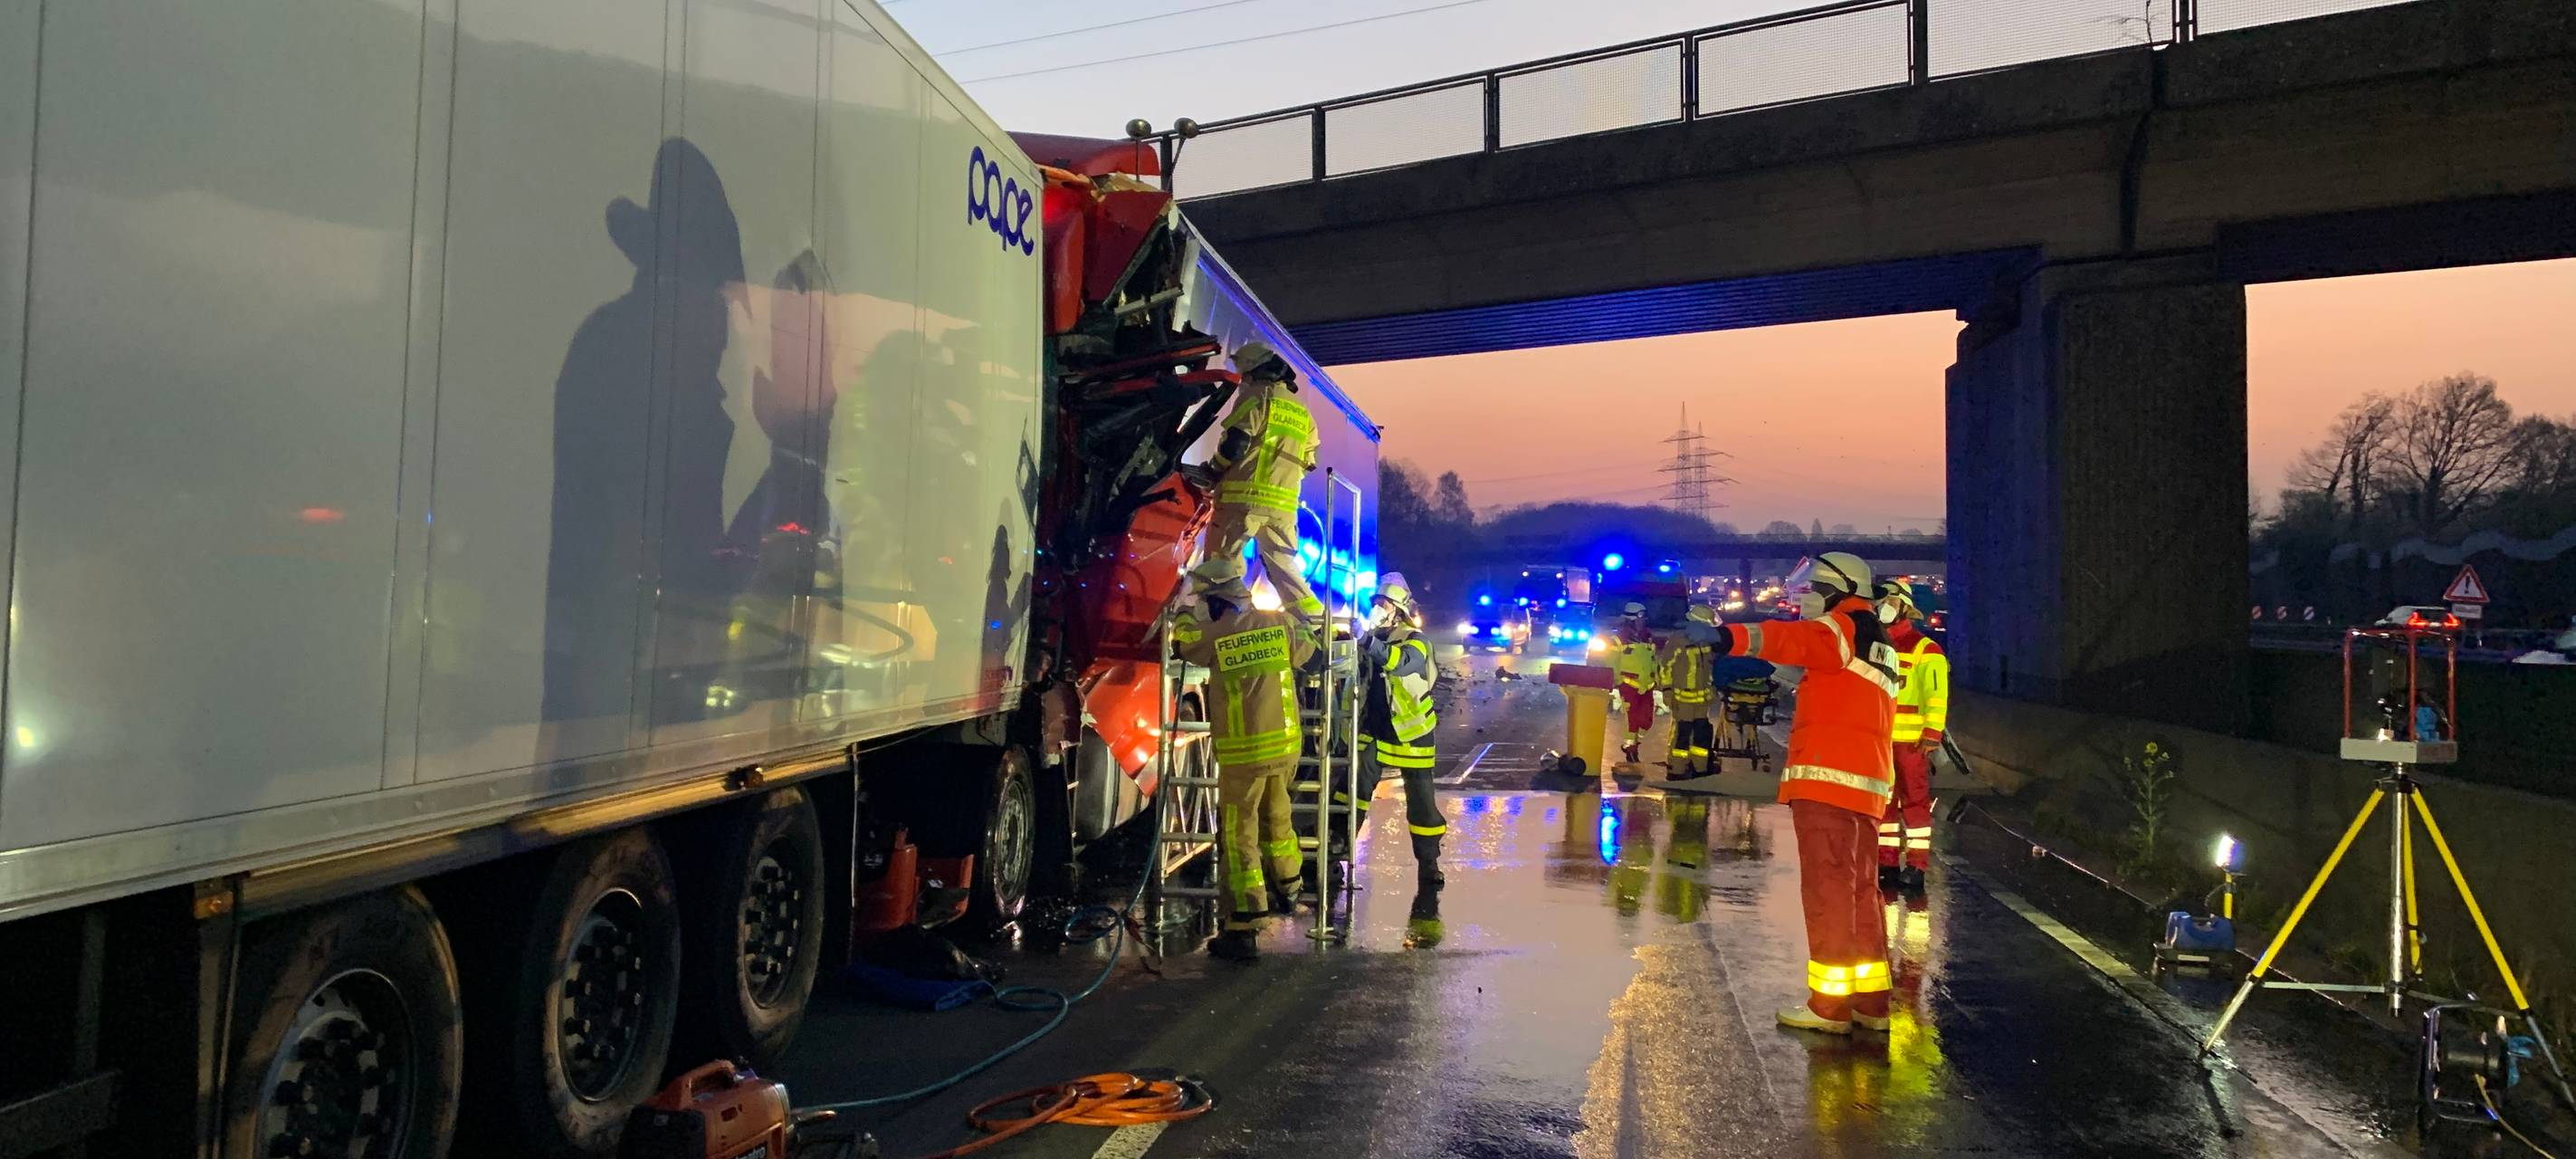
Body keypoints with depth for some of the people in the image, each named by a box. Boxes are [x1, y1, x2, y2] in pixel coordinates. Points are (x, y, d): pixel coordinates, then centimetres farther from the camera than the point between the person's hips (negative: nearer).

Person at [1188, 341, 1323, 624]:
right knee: (1283, 563, 14)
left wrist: (1216, 469, 5)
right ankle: (1314, 618, 9)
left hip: (1246, 496, -7)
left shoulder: (1258, 397, -1)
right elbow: (1308, 460, 24)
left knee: (1221, 558, -4)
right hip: (1284, 503, 7)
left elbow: (1235, 442, -10)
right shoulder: (1301, 412, 22)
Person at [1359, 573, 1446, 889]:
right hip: (1375, 729, 5)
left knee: (1420, 801, 3)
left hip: (1409, 734, -5)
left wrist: (1368, 641, -45)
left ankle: (1428, 866, 14)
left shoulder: (1415, 641, -14)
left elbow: (1401, 661, -36)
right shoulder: (1375, 637, 5)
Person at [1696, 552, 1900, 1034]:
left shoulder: (1845, 629, -6)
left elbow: (1791, 640, -26)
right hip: (1866, 783, 10)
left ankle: (1830, 1003, -2)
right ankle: (1871, 997, 21)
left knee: (1828, 890, -6)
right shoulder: (1878, 645, 24)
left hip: (1827, 779, -10)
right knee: (1859, 888, 15)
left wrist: (1728, 637, -39)